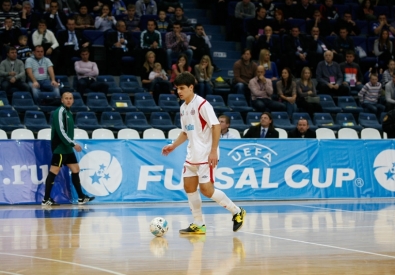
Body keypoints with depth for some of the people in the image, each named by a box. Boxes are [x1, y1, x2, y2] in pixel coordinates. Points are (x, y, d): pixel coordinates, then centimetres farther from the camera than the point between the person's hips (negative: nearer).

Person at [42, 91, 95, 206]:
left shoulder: (68, 112, 16)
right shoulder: (60, 112, -13)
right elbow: (60, 131, -21)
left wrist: (72, 144, 15)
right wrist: (73, 144, -21)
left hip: (67, 148, 10)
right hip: (60, 147, -10)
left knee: (75, 170, 12)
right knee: (54, 172, -9)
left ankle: (81, 198, 18)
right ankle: (46, 199, -8)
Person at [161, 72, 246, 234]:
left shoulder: (202, 104, -14)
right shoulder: (183, 108, 11)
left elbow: (216, 126, -18)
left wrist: (213, 151, -22)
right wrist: (173, 146, 10)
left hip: (206, 156, -8)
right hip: (192, 155, 8)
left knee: (206, 189, -11)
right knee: (189, 188, 4)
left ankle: (237, 212, 6)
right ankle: (198, 225, 12)